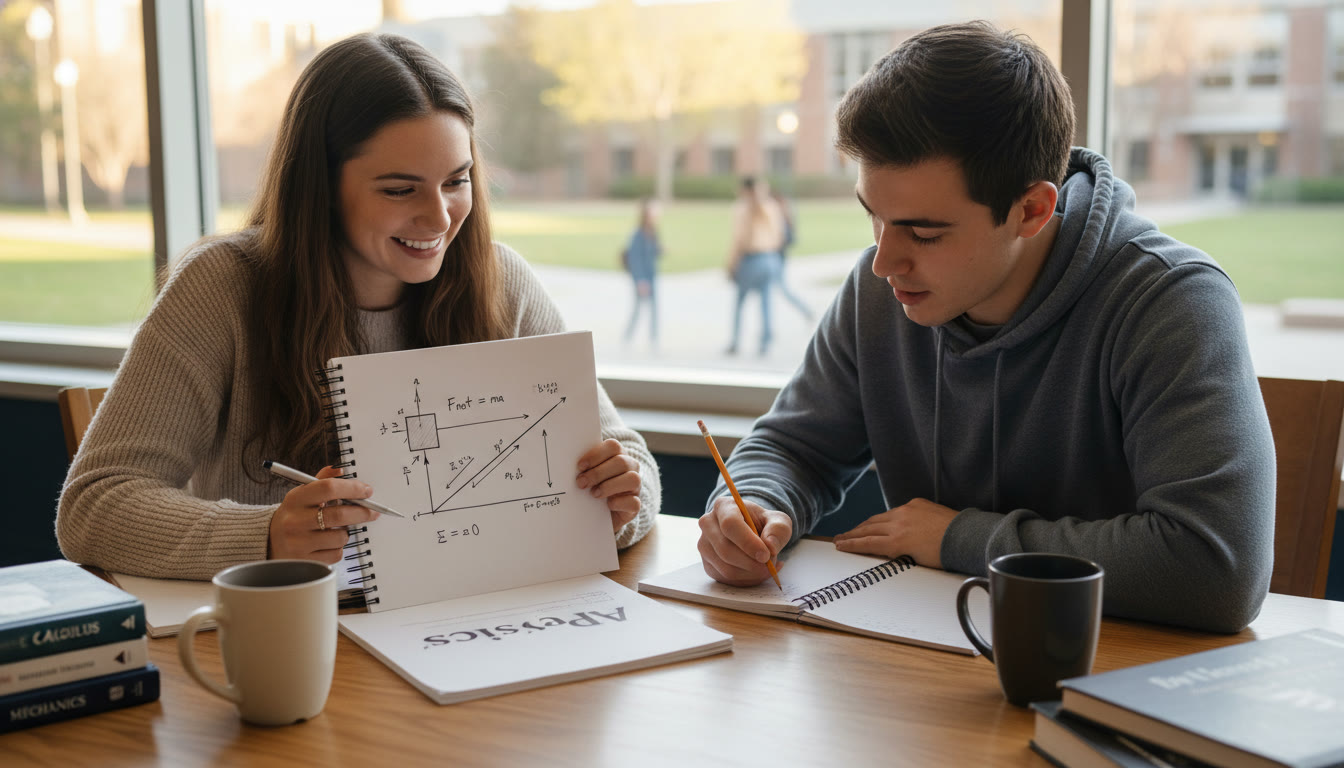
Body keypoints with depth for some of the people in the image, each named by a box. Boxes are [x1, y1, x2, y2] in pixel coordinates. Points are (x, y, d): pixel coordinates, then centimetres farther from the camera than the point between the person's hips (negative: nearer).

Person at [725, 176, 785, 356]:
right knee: (766, 301, 8)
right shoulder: (772, 207, 6)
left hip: (750, 258, -4)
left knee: (739, 301, 10)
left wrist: (731, 265, -6)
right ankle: (765, 344, 4)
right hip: (771, 257, 4)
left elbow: (739, 239, -10)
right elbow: (779, 235, 9)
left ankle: (735, 342, 8)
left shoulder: (741, 208, -8)